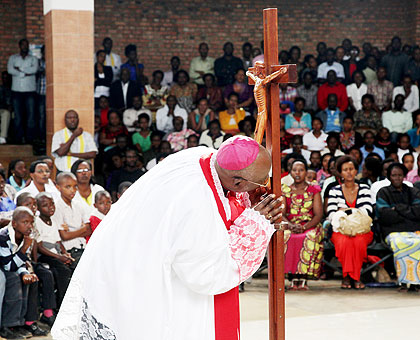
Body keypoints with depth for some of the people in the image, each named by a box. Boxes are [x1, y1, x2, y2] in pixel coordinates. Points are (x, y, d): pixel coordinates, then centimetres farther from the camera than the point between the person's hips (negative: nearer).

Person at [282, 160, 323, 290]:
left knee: (310, 238, -36)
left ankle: (303, 278, -35)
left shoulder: (314, 190, 9)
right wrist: (290, 225, -18)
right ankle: (292, 277, -33)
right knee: (285, 237, -33)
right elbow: (281, 214, 3)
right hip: (289, 226, 1)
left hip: (310, 226, -1)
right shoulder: (285, 191, 13)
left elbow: (318, 214, -1)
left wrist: (304, 227, -18)